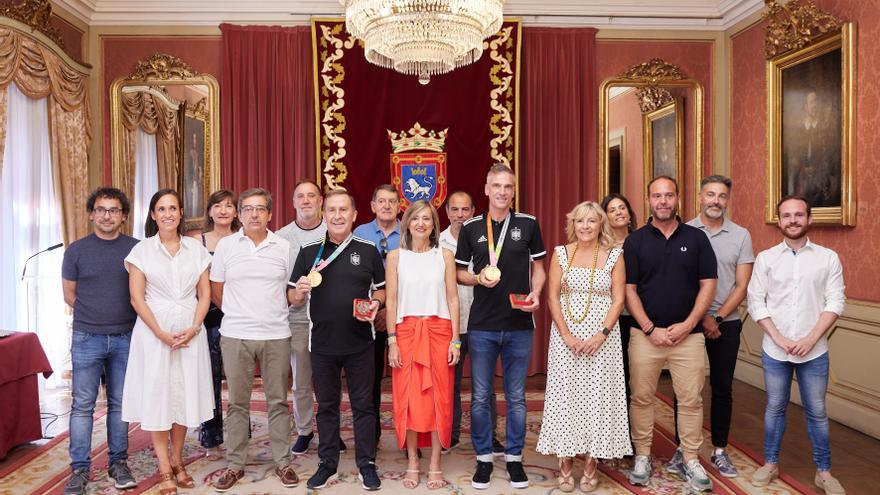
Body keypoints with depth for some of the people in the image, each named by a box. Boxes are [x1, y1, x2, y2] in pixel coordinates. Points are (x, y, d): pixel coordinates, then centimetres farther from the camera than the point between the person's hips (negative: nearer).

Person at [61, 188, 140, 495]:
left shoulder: (136, 248, 0)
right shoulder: (77, 250, 1)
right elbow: (69, 294, 8)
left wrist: (123, 318, 2)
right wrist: (94, 317, 7)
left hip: (125, 338, 0)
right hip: (87, 339, 0)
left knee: (119, 403, 9)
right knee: (82, 405, 3)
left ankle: (118, 463, 20)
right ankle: (79, 469, 13)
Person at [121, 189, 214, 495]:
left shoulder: (196, 248, 6)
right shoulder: (141, 250, 0)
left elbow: (204, 293, 5)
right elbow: (137, 298, -4)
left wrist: (194, 328, -9)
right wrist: (162, 334, -12)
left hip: (190, 330, 2)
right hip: (154, 330, -2)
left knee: (185, 394, 7)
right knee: (156, 395, 1)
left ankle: (177, 460, 23)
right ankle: (165, 470, 12)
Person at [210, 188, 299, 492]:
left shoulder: (283, 247, 4)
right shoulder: (225, 246, 4)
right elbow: (216, 291, 9)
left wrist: (272, 311, 1)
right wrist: (238, 313, 10)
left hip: (276, 335, 0)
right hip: (235, 336, 0)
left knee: (278, 401, 7)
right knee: (237, 402, 9)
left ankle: (282, 462, 19)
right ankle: (234, 464, 21)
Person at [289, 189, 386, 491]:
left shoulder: (368, 250, 2)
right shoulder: (309, 251, 3)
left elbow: (381, 289, 10)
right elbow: (293, 298, 7)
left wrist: (375, 303, -12)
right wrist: (300, 291, -16)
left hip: (360, 343, -1)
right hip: (322, 343, 1)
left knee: (363, 404, 7)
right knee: (327, 405, 13)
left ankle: (366, 464, 21)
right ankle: (328, 464, 27)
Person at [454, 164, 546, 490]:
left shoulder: (528, 224, 3)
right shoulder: (471, 228, 3)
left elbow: (538, 267, 9)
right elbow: (459, 272, 8)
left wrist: (536, 293, -10)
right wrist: (479, 278, -12)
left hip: (519, 325, 0)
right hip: (481, 325, 0)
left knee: (516, 397, 10)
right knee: (480, 396, 7)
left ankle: (514, 458, 25)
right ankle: (483, 459, 22)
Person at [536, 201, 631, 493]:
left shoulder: (614, 255, 1)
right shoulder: (561, 253, 3)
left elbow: (618, 300, -1)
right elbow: (553, 297, -1)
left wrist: (601, 335, -12)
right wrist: (567, 336, -9)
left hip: (602, 336, 0)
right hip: (565, 335, 1)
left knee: (597, 396, 4)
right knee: (565, 395, 4)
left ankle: (591, 462, 18)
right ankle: (566, 461, 17)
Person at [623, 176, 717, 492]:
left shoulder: (696, 238, 5)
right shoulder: (635, 241, 3)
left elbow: (708, 284, 3)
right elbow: (629, 289, 0)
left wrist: (687, 325, -7)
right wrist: (651, 329, -8)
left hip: (688, 333, 1)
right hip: (645, 333, 0)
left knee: (690, 400, 5)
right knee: (642, 398, 6)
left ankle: (691, 460, 19)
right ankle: (642, 457, 21)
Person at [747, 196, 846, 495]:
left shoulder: (828, 258, 1)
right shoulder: (765, 258, 1)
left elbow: (835, 303, -4)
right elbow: (756, 303, -2)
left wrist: (811, 339, -13)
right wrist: (779, 338, -11)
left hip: (815, 351, 0)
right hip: (774, 351, 1)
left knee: (817, 412, 10)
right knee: (775, 408, 12)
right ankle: (770, 464, 26)